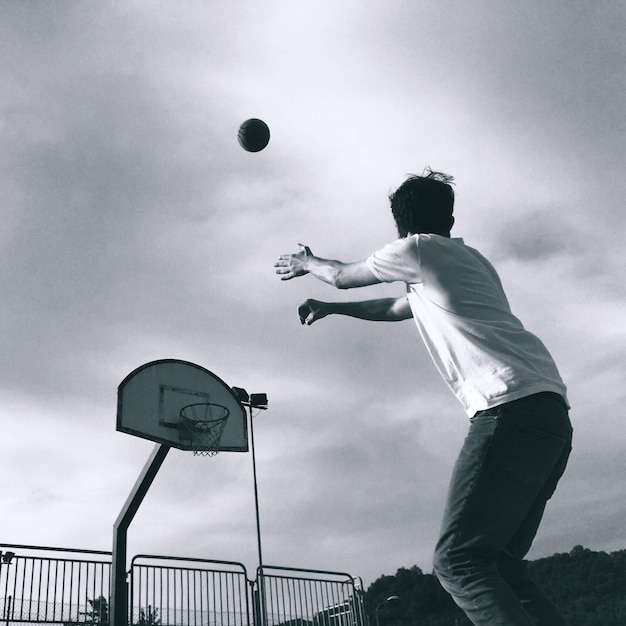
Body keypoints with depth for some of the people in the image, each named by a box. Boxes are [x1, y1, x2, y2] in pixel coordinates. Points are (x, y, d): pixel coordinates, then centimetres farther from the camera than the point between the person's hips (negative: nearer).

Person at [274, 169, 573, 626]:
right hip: (550, 412, 9)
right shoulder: (464, 259, 30)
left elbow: (343, 276, 21)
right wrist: (328, 309, 54)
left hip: (512, 407, -9)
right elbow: (393, 309, 44)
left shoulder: (418, 249, 4)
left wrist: (305, 263, 42)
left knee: (459, 560, -15)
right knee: (496, 562, 8)